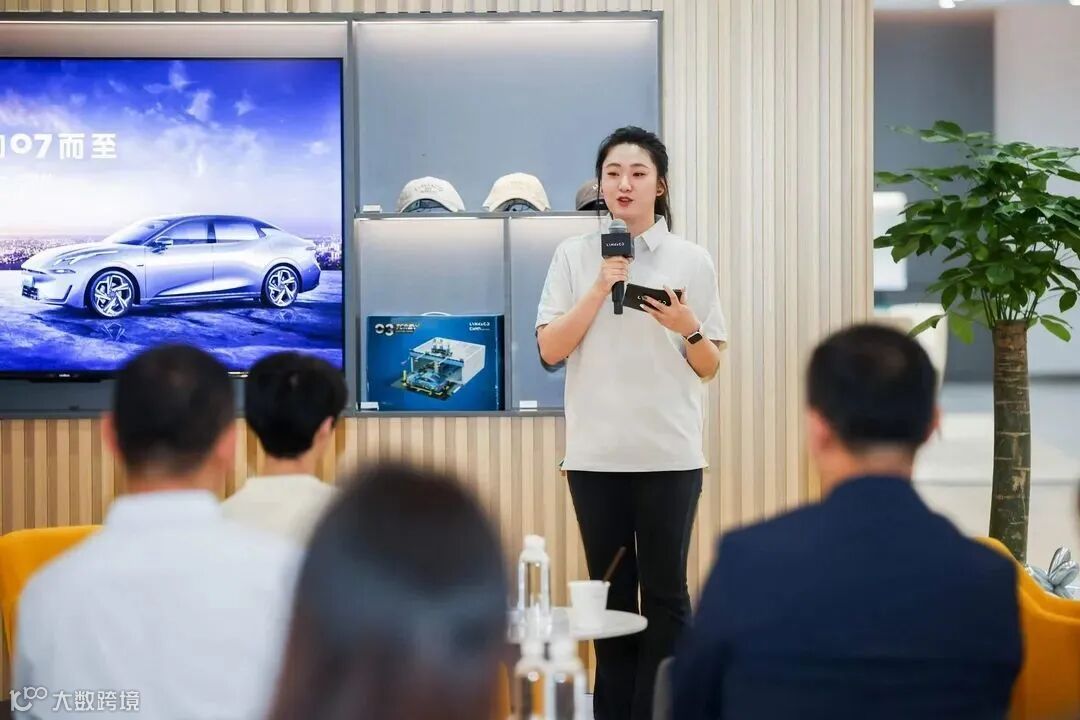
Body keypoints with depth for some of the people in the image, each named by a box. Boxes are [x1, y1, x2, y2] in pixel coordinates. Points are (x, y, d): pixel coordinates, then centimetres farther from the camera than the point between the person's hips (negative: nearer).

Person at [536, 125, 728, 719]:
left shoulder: (692, 260, 3)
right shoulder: (573, 256, 3)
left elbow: (710, 369, 7)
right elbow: (550, 350, -3)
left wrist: (689, 329, -14)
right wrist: (601, 289, -12)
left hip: (669, 454, -1)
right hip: (595, 453, 1)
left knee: (665, 594, 0)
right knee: (611, 594, 8)